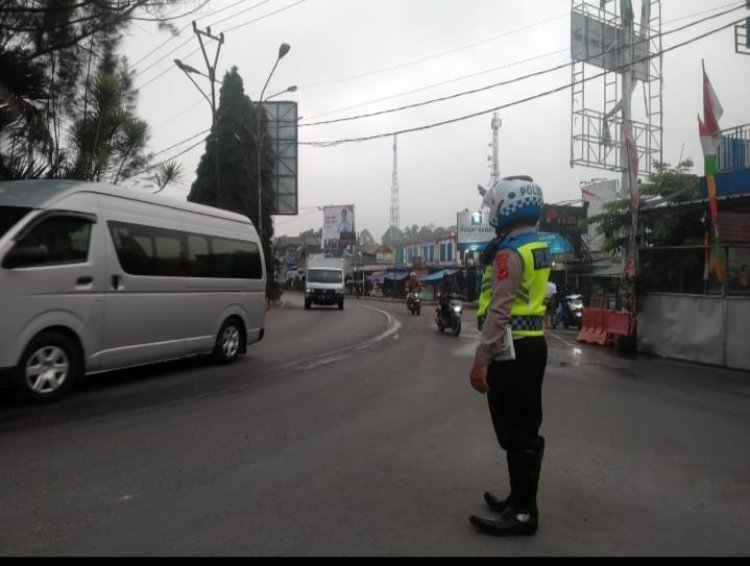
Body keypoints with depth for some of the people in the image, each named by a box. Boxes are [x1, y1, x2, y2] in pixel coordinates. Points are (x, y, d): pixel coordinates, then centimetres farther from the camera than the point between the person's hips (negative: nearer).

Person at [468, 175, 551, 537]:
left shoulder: (510, 252, -16)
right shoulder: (539, 248, 14)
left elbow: (499, 311, -22)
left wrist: (481, 360, -21)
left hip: (513, 350, -10)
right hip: (534, 345, 10)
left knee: (514, 433, -2)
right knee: (526, 429, 16)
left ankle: (523, 513, 8)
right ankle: (521, 500, 29)